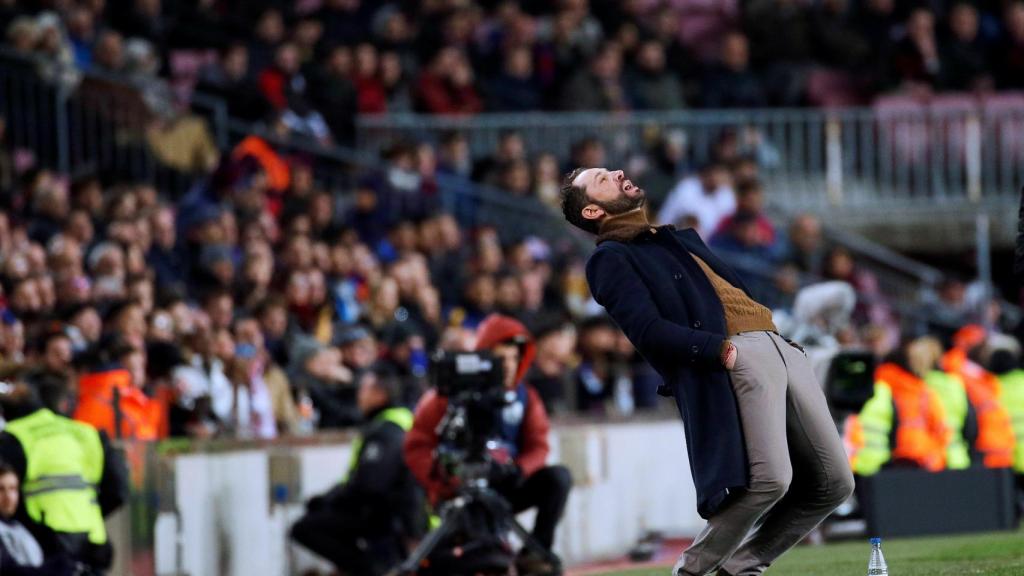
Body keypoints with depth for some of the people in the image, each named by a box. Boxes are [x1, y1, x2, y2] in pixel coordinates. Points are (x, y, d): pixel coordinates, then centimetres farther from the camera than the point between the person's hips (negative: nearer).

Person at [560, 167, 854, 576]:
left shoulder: (680, 239, 32)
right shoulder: (612, 259, 5)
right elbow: (649, 331, -9)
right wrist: (721, 350, -20)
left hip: (781, 345, 8)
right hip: (736, 361, -8)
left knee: (833, 482, 2)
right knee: (770, 478, -26)